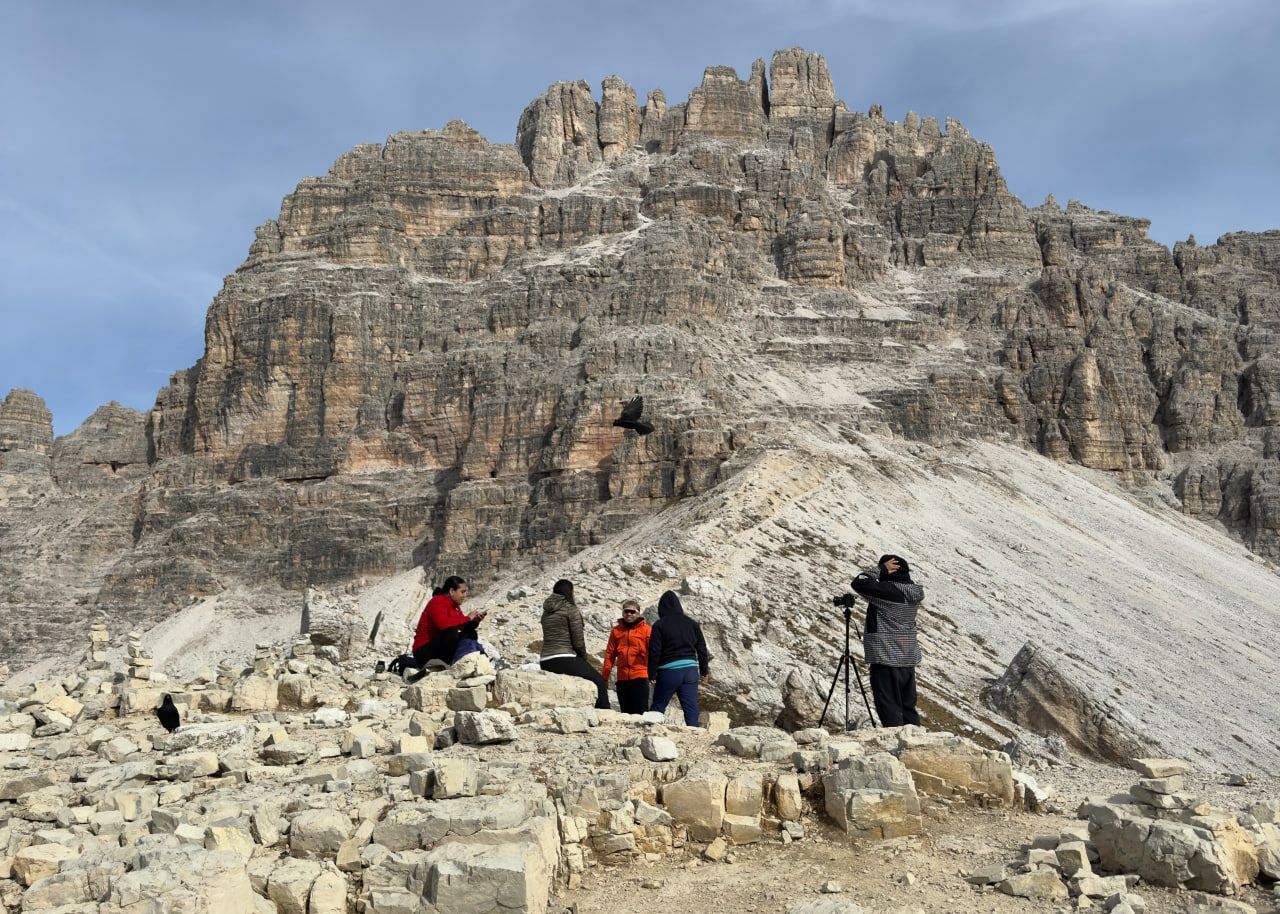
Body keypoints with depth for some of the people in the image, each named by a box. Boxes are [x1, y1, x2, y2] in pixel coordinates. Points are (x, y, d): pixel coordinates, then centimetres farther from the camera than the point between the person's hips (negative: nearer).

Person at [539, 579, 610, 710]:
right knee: (599, 682, 4)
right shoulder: (570, 608, -4)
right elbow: (578, 640, -7)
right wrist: (584, 658, 10)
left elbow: (550, 638, 15)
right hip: (565, 659, -7)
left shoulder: (546, 612, 16)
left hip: (545, 663, 7)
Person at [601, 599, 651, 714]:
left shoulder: (646, 629, 1)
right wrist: (604, 676, 3)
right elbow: (610, 654, 9)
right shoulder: (616, 630, 10)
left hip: (640, 677, -3)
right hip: (622, 678, 4)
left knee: (640, 713, -4)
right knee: (625, 713, 9)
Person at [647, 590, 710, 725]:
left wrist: (652, 674, -2)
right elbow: (702, 649, 11)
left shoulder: (660, 625, -4)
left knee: (658, 707, 8)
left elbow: (654, 652, -8)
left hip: (669, 671, -4)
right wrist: (704, 670, 19)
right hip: (691, 670, 4)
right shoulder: (692, 623, 9)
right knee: (691, 708, 4)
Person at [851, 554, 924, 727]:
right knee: (908, 708, 15)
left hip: (886, 658, -8)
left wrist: (881, 570, -10)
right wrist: (884, 572, 8)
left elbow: (859, 583, -18)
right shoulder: (914, 593, 5)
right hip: (908, 660, 8)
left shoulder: (887, 590, -18)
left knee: (890, 710, -4)